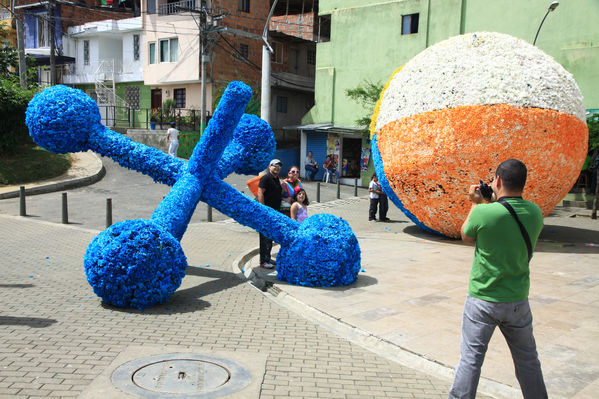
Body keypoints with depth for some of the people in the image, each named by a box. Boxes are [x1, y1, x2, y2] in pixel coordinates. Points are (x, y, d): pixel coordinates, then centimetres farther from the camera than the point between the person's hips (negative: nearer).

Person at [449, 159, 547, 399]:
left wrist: (476, 203, 9)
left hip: (482, 300, -4)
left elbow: (466, 236, -1)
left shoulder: (484, 212, -20)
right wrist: (493, 202, 12)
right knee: (527, 360, 20)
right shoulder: (534, 213, -6)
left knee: (470, 359, 6)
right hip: (517, 300, 4)